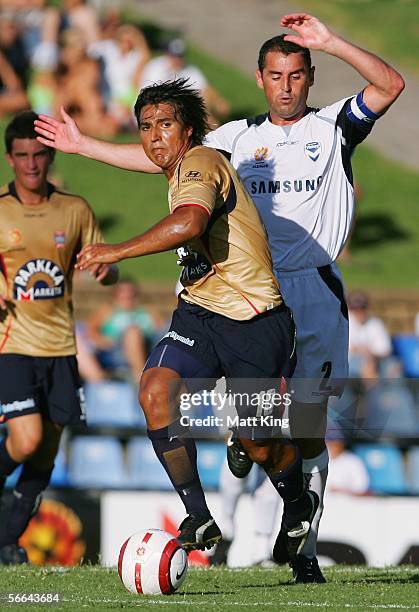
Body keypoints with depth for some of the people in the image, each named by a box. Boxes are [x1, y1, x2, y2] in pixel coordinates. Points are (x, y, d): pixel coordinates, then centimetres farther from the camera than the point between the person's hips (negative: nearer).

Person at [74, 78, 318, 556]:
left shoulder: (200, 162, -14)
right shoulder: (180, 173, 16)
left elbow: (191, 223, -35)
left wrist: (118, 251, -33)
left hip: (253, 321, -8)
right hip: (199, 311, 8)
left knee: (259, 443, -2)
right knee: (155, 389, -20)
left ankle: (299, 508, 32)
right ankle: (199, 518, -17)